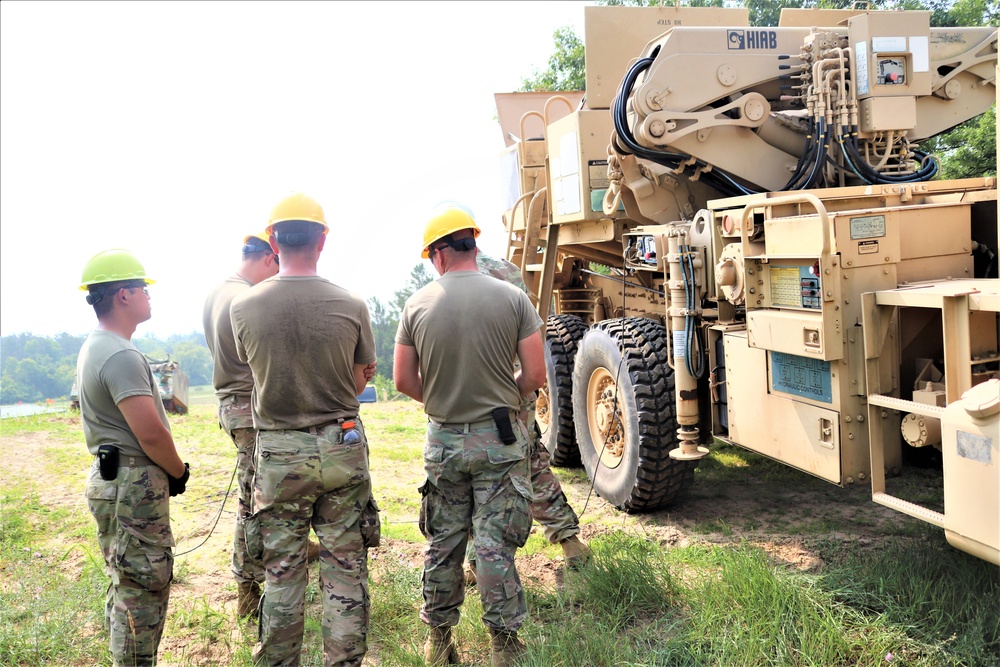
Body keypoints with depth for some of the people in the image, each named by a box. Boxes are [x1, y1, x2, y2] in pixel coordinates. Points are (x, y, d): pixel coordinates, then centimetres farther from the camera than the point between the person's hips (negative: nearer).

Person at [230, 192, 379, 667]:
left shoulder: (243, 307, -7)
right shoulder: (351, 306, -8)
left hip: (278, 454, 1)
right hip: (342, 449, 0)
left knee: (281, 575, 11)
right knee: (345, 572, 9)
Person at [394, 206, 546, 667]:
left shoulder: (418, 304, -4)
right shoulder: (512, 298, -7)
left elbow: (403, 380, 1)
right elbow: (535, 376, -7)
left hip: (443, 440, 1)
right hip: (499, 440, -1)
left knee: (443, 542, 14)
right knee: (495, 545, 5)